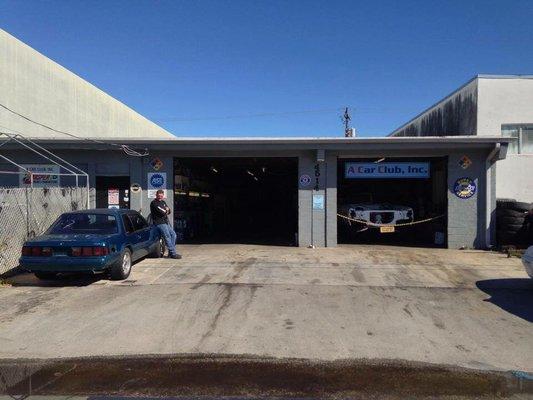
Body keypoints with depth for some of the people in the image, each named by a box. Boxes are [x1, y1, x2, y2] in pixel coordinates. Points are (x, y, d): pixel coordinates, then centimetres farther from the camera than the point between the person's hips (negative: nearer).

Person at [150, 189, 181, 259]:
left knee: (173, 235, 6)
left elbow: (169, 211, 14)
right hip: (159, 223, -9)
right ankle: (173, 253, -11)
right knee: (167, 237, -12)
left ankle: (171, 252, 12)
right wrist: (166, 211, 3)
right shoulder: (153, 203, -9)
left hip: (166, 222, 9)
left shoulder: (163, 202, 19)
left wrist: (166, 210, -9)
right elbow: (161, 212, -18)